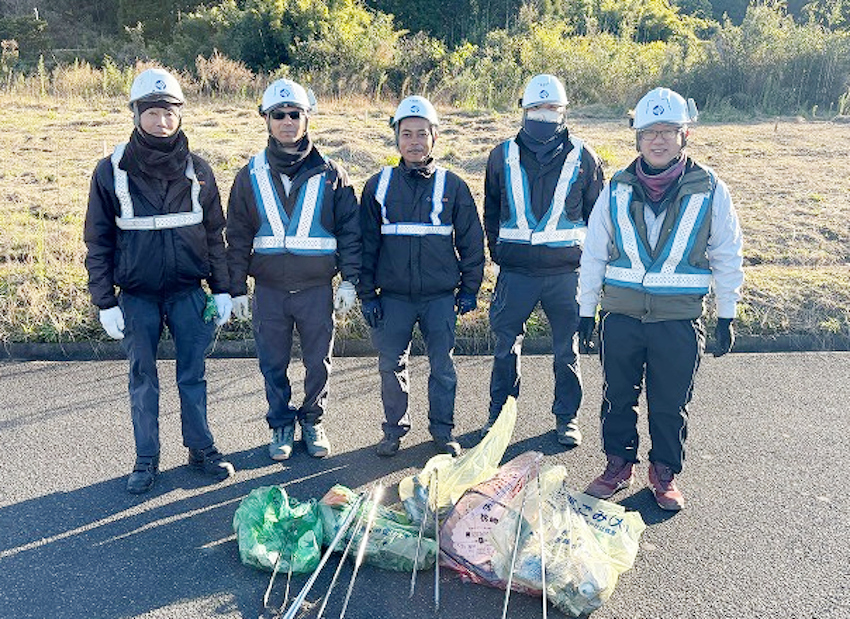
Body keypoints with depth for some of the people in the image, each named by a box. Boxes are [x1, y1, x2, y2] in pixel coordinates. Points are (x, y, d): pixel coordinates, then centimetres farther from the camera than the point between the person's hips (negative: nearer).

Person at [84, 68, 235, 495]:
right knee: (142, 380, 10)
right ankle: (146, 459, 24)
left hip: (188, 292, 1)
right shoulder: (111, 171, -4)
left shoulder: (197, 171, 2)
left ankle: (201, 448, 25)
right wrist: (105, 302, -3)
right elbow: (98, 242, 0)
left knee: (193, 375, 9)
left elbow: (214, 234, 8)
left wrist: (222, 290, 6)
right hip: (136, 296, -1)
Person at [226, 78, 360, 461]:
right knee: (273, 365, 9)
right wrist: (237, 289, 4)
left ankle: (312, 422, 29)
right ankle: (281, 425, 28)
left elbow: (350, 229, 3)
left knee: (318, 363, 8)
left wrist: (349, 280, -3)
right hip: (269, 289, 1)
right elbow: (237, 236, 8)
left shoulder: (329, 175, 1)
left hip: (317, 288, -1)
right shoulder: (251, 176, 5)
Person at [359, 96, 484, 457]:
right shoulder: (379, 185, 4)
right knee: (391, 365, 7)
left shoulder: (452, 186, 2)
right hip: (393, 295, 1)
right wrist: (367, 294, 3)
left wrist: (469, 288, 5)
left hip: (440, 295, -1)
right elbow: (367, 243, 6)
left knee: (442, 366, 6)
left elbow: (471, 240, 8)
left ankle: (443, 430, 22)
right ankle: (395, 428, 25)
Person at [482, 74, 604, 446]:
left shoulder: (582, 157, 4)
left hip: (566, 269, -1)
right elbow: (491, 211, 15)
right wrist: (497, 254, 10)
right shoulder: (503, 156, 6)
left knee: (566, 348, 8)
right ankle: (499, 414, 25)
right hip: (515, 270, 1)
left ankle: (567, 417, 24)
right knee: (506, 344, 9)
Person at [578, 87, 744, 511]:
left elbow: (727, 257, 4)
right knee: (619, 396, 13)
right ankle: (619, 464, 31)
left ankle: (664, 472, 30)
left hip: (679, 320, -1)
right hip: (620, 316, 2)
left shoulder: (709, 191, -3)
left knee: (670, 404, 10)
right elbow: (593, 254, 6)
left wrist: (726, 316, 4)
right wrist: (586, 310, 6)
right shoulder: (617, 190, 1)